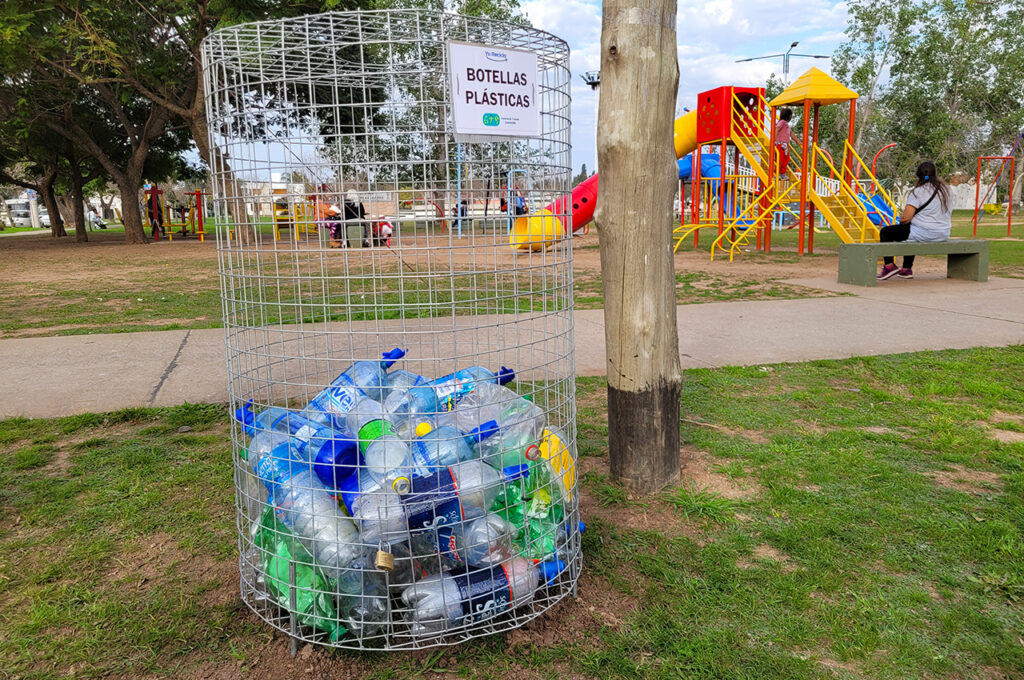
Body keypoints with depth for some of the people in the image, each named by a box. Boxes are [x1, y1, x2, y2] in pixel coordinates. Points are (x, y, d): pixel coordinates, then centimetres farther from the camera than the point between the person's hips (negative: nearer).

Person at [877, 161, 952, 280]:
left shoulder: (918, 192, -13)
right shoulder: (945, 190, 8)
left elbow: (906, 218, -19)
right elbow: (948, 215, 17)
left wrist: (901, 220, 6)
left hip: (923, 234, -8)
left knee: (885, 232, 7)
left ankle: (889, 265, 7)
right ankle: (907, 269, 35)